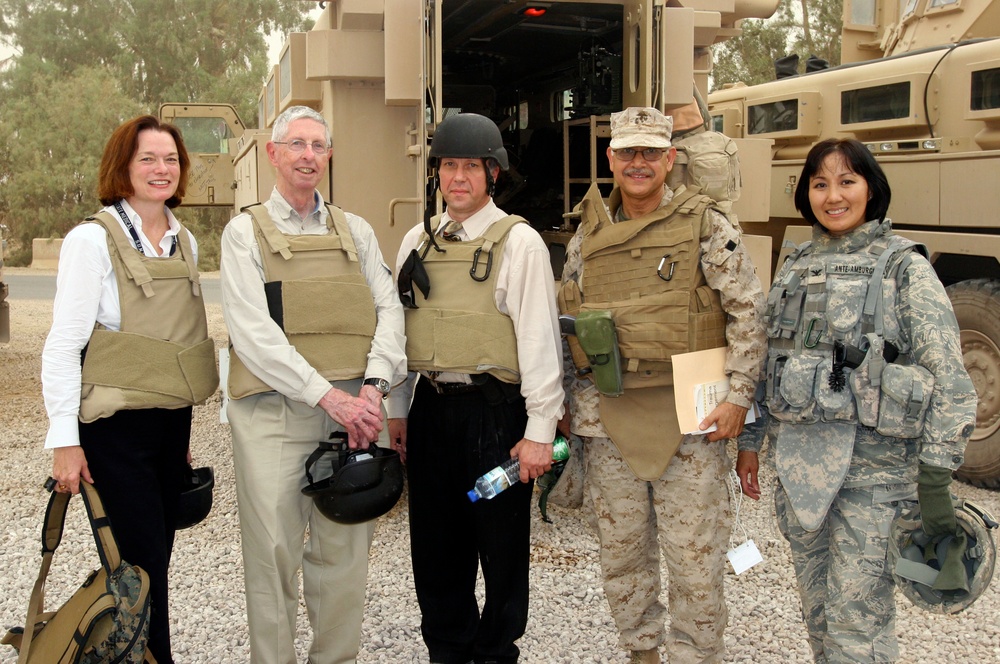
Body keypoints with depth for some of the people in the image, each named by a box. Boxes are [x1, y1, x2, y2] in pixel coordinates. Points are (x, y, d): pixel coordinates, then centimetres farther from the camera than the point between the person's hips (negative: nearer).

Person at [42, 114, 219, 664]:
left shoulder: (185, 243, 11)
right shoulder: (93, 239, -8)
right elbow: (63, 345, -10)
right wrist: (65, 440, -13)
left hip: (172, 421, 6)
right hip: (116, 428, -6)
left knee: (155, 560, 10)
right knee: (142, 564, -5)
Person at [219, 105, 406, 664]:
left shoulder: (356, 231, 15)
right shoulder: (246, 231, 4)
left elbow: (389, 310, 7)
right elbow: (253, 333, -8)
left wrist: (373, 386, -11)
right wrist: (328, 395, -15)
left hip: (352, 408, 3)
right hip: (274, 412, -3)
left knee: (346, 549, 7)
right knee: (273, 551, -1)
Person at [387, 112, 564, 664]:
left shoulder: (519, 242, -5)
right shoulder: (416, 242, 10)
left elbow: (539, 339, -9)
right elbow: (398, 327, 15)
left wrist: (539, 431, -12)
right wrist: (396, 409, 13)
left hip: (493, 409, -4)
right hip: (430, 406, 5)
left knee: (500, 540, 7)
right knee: (435, 541, 13)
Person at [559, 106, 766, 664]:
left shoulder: (707, 228, -3)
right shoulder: (587, 237, 9)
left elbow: (750, 313, -4)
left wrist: (739, 396, -11)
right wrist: (568, 406, 11)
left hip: (689, 421, -4)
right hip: (608, 420, 4)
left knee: (696, 558, 2)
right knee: (622, 553, 14)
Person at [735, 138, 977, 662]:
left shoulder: (903, 267, -5)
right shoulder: (796, 265, 11)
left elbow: (947, 378, -10)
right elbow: (768, 359, 16)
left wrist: (935, 478, -14)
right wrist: (751, 440, 14)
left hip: (872, 464, -5)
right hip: (798, 459, 5)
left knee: (857, 620, -2)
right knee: (817, 611, 15)